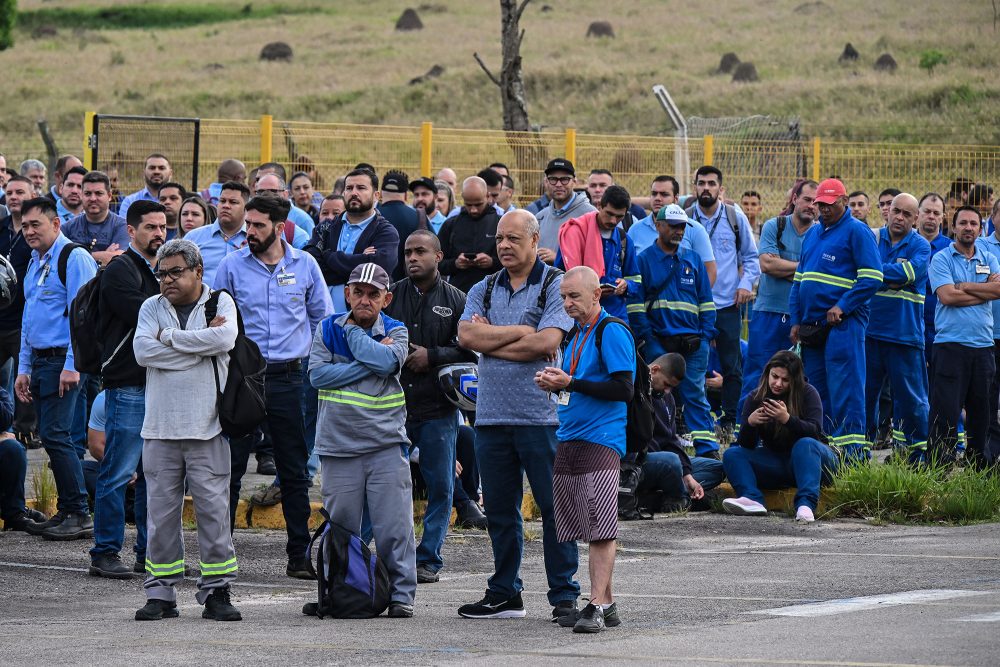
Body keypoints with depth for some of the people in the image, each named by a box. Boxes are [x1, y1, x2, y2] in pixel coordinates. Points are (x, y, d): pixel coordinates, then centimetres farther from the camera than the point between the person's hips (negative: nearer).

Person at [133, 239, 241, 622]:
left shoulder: (220, 303, 5)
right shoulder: (152, 308, 10)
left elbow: (225, 339, -17)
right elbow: (143, 351, -7)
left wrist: (170, 337, -9)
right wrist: (198, 342, -10)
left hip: (207, 428, -2)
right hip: (160, 428, 2)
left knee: (213, 508, -2)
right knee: (161, 511, 4)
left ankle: (216, 591, 5)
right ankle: (161, 593, 10)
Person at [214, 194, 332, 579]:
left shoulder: (305, 266, 3)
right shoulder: (232, 266, 1)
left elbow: (322, 318, 14)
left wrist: (313, 358, 9)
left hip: (287, 378, 1)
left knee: (295, 471, 5)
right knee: (230, 468, 0)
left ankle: (300, 555, 10)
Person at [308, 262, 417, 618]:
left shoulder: (395, 332, 5)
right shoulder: (327, 328, 8)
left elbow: (387, 361, -17)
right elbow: (317, 374, -6)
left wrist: (352, 332, -4)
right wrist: (368, 364, -10)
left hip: (386, 445, -1)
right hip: (338, 445, 1)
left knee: (394, 526, -4)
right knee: (341, 527, 6)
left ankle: (401, 594, 2)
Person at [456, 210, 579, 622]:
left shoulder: (555, 286, -1)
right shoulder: (484, 291, 15)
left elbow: (547, 343, -14)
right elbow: (466, 336, -1)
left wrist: (490, 340, -5)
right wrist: (519, 332, -8)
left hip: (540, 414, -5)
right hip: (492, 414, 5)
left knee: (555, 506, -4)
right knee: (499, 509, 10)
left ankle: (564, 595, 0)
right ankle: (504, 594, 18)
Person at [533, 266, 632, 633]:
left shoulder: (612, 331, -8)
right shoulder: (576, 333, 19)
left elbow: (623, 389, -16)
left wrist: (570, 383, -16)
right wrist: (554, 382, 7)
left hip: (601, 440, -9)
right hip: (570, 438, 9)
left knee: (600, 528, -13)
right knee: (590, 528, 8)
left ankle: (598, 605, -17)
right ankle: (605, 603, 11)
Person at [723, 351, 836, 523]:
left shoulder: (808, 393, -8)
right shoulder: (755, 398, 0)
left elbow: (815, 432, -20)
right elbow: (747, 445, -4)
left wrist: (787, 419, -37)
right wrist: (750, 423, -26)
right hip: (777, 465, 4)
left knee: (805, 444, -36)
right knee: (731, 455, -13)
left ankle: (806, 503, -53)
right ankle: (752, 499, -40)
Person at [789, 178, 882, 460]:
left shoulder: (856, 231, -4)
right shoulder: (812, 233, 19)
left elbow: (872, 278, -12)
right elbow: (799, 278, 22)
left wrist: (842, 307, -17)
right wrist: (796, 320, 13)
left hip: (843, 323, -8)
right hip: (811, 326, 8)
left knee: (845, 386, -12)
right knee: (817, 390, 9)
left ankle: (854, 448, -14)